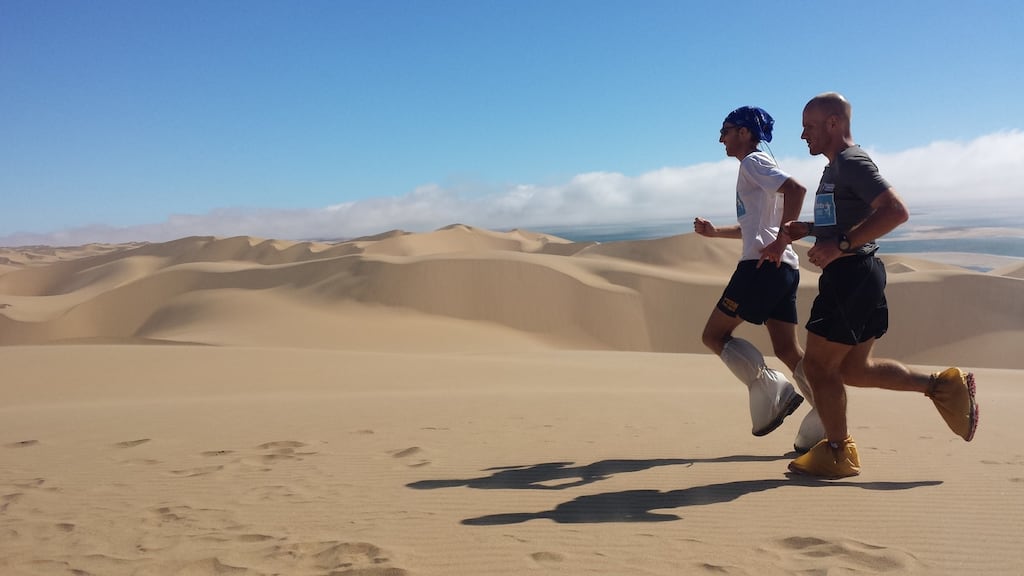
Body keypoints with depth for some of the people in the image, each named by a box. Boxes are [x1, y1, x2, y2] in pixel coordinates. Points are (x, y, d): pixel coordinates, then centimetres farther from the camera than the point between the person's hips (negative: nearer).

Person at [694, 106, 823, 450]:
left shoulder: (753, 161, -2)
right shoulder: (757, 168, 27)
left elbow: (796, 189, -21)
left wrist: (780, 242, -22)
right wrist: (715, 232, 29)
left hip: (763, 265, -10)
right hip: (783, 269, 10)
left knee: (714, 335, -2)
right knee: (787, 350, 6)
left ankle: (769, 391, -9)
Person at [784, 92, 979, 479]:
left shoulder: (851, 162, -12)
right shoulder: (837, 167, 18)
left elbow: (895, 211, -25)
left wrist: (840, 245, -27)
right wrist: (807, 229, 15)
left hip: (852, 275, -10)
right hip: (849, 276, 10)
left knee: (818, 364, -2)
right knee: (854, 369, 14)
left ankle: (838, 453, 10)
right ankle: (942, 386, 17)